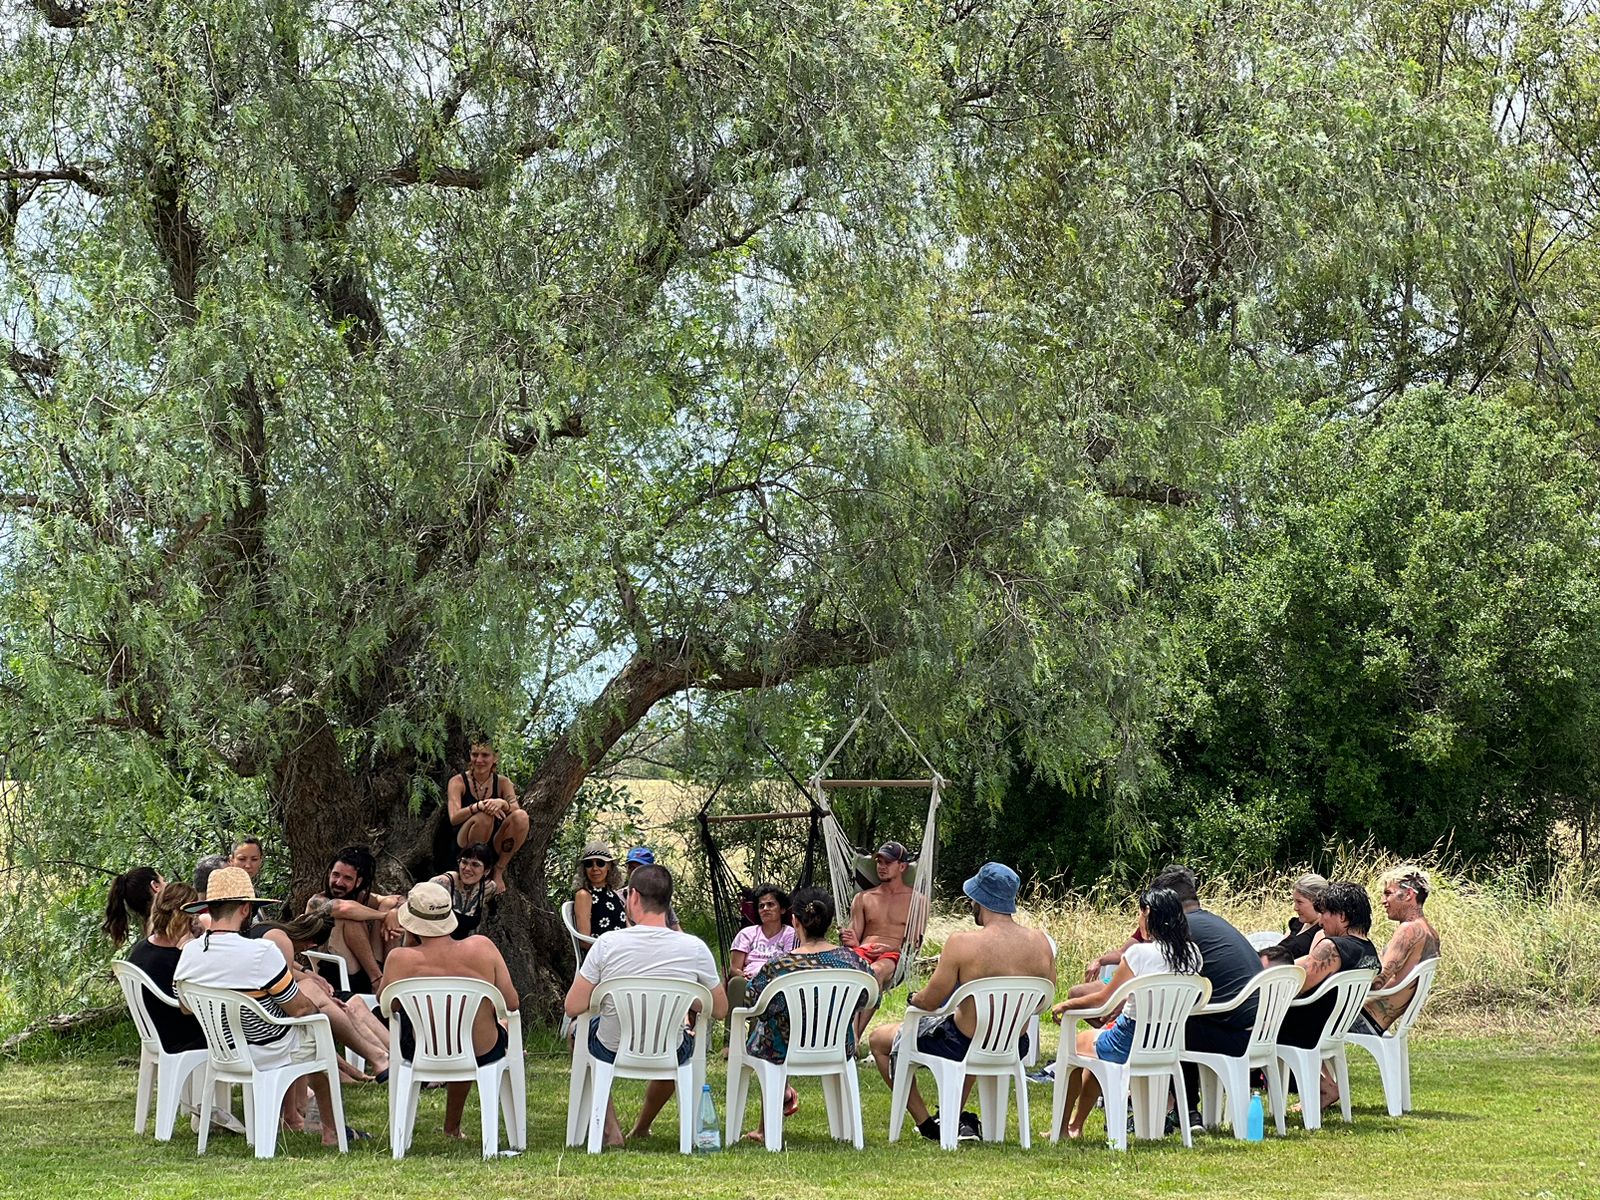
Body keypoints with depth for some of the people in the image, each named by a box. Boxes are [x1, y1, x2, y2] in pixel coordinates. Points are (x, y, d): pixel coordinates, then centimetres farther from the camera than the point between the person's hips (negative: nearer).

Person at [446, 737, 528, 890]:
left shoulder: (502, 782, 5)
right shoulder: (458, 782, -4)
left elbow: (516, 809, -12)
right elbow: (454, 818, -19)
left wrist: (502, 803, -34)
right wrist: (478, 806, -36)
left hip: (494, 847, 3)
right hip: (465, 845, -3)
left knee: (521, 817, -23)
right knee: (484, 816, -33)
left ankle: (499, 870, -10)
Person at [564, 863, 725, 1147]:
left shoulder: (608, 943, -19)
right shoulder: (694, 949, -15)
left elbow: (573, 1007, -15)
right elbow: (720, 1009, -4)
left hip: (612, 1051, -2)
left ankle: (611, 1129, 22)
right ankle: (642, 1126, 49)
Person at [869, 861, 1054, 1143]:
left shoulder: (963, 943, -23)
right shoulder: (1039, 942, -8)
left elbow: (929, 1001, -16)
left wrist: (913, 999, 7)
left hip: (964, 1046, -6)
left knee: (880, 1039, 18)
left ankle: (926, 1124, 19)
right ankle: (957, 1118, 43)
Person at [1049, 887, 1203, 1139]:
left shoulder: (1140, 953, -20)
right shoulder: (1191, 953, -2)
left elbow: (1104, 999, -10)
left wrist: (1067, 1004, 5)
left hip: (1129, 1045, -7)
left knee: (1078, 1042, 24)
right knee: (1095, 1039, 33)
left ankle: (1063, 1126, 35)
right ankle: (1076, 1125, 41)